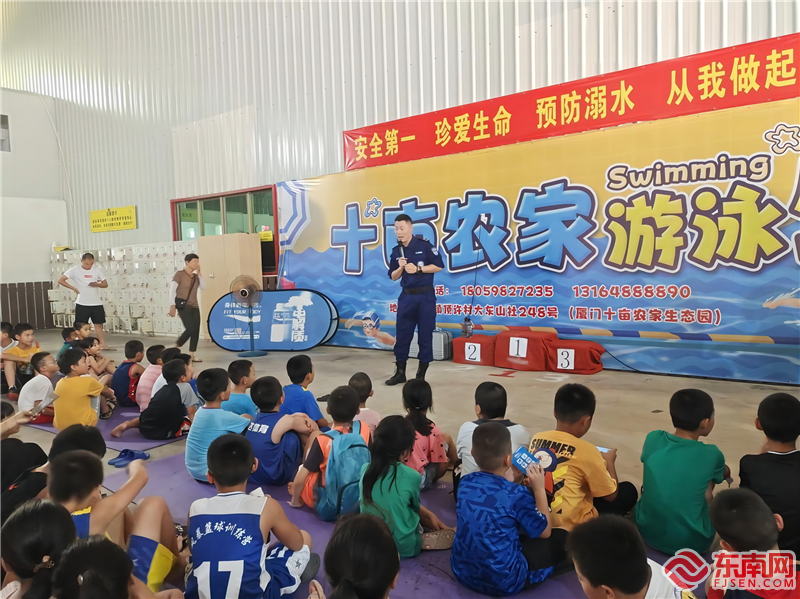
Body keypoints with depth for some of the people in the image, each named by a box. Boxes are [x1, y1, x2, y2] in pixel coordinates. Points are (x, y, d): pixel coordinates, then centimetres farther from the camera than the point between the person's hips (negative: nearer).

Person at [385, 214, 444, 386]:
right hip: (406, 296, 4)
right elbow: (393, 277, 10)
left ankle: (421, 373, 13)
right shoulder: (396, 251, 6)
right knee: (402, 334, 6)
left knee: (425, 334, 1)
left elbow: (438, 266, -6)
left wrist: (418, 269, -15)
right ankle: (400, 372, 17)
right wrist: (400, 268, -10)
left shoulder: (424, 245, -7)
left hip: (425, 296, -4)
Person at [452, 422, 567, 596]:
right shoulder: (517, 494, -21)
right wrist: (539, 489, -1)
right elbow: (545, 532, -4)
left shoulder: (465, 483, -5)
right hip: (502, 581, -6)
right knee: (561, 538, 5)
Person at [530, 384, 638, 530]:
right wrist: (609, 462, 12)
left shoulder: (536, 439, -3)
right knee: (628, 491, 11)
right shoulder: (587, 451, -18)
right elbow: (610, 495, -4)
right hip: (571, 523, -5)